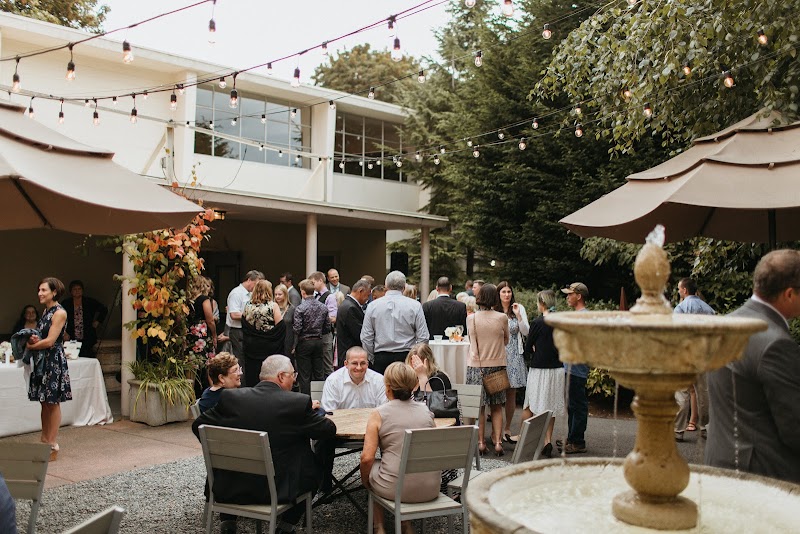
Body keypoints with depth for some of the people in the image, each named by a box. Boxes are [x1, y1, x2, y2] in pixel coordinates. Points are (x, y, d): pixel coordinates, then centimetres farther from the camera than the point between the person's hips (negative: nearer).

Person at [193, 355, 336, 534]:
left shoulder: (230, 397, -6)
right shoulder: (299, 402, -14)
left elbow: (197, 426, 4)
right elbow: (330, 430, -2)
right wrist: (308, 414, 17)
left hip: (229, 490, 3)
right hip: (277, 490, -2)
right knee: (314, 471, 24)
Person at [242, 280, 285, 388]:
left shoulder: (248, 306, 0)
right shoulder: (273, 306, -10)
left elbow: (244, 324, 7)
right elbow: (280, 326, -12)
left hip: (251, 346, 3)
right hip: (268, 347, -3)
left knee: (251, 376, 9)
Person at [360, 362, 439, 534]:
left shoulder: (379, 414, -8)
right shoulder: (426, 410, 4)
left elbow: (367, 457, -13)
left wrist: (365, 481, 7)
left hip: (395, 488, -4)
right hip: (431, 489, 4)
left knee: (372, 467, 28)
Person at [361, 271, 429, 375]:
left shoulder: (373, 306, 4)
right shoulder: (415, 306, 0)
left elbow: (366, 338, 5)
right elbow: (423, 338, -2)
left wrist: (372, 360, 15)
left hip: (381, 359, 1)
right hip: (406, 357, -1)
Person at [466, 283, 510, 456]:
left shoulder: (471, 318, -7)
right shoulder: (501, 318, -8)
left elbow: (471, 340, 6)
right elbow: (506, 341, 6)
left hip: (476, 366, 0)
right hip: (497, 365, 0)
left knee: (479, 406, 9)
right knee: (497, 407, 11)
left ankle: (480, 442, 10)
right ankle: (498, 441, 7)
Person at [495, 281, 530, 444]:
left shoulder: (519, 309, 3)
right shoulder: (493, 311, -1)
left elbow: (526, 332, -1)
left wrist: (518, 316, -12)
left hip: (514, 356, 2)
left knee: (511, 394, 8)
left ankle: (507, 429, 19)